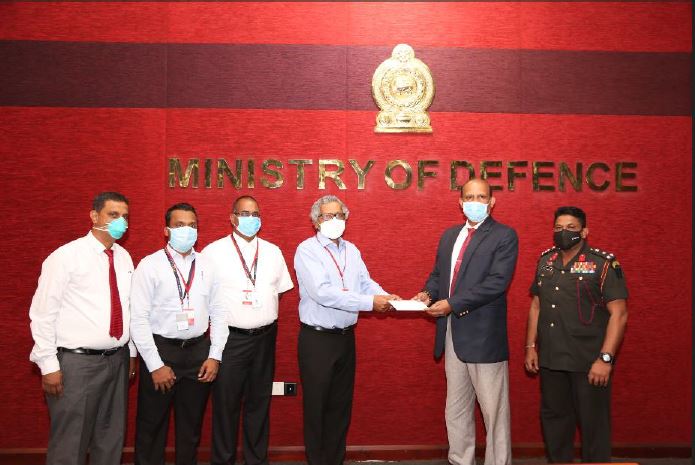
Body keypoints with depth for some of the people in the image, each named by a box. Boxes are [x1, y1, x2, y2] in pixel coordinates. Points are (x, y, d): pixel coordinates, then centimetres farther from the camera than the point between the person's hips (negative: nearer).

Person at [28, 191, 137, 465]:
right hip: (77, 362, -6)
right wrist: (48, 365, -12)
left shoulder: (124, 258, 8)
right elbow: (43, 313, -11)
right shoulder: (66, 256, -10)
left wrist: (131, 352, 14)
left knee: (112, 437, 17)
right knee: (70, 443, 4)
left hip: (118, 360, 6)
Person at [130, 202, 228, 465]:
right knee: (152, 427, 10)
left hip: (199, 351, 3)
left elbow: (218, 313, 7)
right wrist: (155, 365, -12)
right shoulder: (150, 265, -6)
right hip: (161, 350, -3)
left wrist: (215, 356, 0)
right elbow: (138, 319, -10)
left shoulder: (207, 266, 4)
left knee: (192, 426, 16)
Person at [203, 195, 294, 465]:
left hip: (265, 337, 4)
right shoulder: (213, 252, -3)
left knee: (259, 402, 13)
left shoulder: (272, 252, 8)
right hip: (230, 338, -3)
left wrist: (266, 312, 7)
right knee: (226, 403, 5)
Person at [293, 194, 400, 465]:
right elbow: (322, 292, -23)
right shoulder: (307, 250, -11)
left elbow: (366, 283, 4)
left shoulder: (351, 250, 10)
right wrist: (370, 303, -25)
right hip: (317, 339, -6)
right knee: (316, 405, 6)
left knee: (341, 404, 16)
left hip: (346, 337, 6)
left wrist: (385, 296, -19)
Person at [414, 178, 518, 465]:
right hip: (452, 334, 7)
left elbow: (497, 282, -17)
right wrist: (428, 293, -4)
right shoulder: (449, 235, 14)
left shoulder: (504, 236, -6)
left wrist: (452, 305, -21)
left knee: (494, 411, 4)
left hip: (484, 336, -6)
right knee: (456, 409, 17)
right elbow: (438, 273, 19)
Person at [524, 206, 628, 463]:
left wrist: (605, 358, -18)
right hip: (550, 359, 5)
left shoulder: (603, 263, -9)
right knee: (554, 417, 16)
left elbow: (619, 314, -13)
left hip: (588, 361, -5)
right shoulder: (545, 261, 7)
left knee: (593, 422, 8)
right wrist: (531, 346, 10)